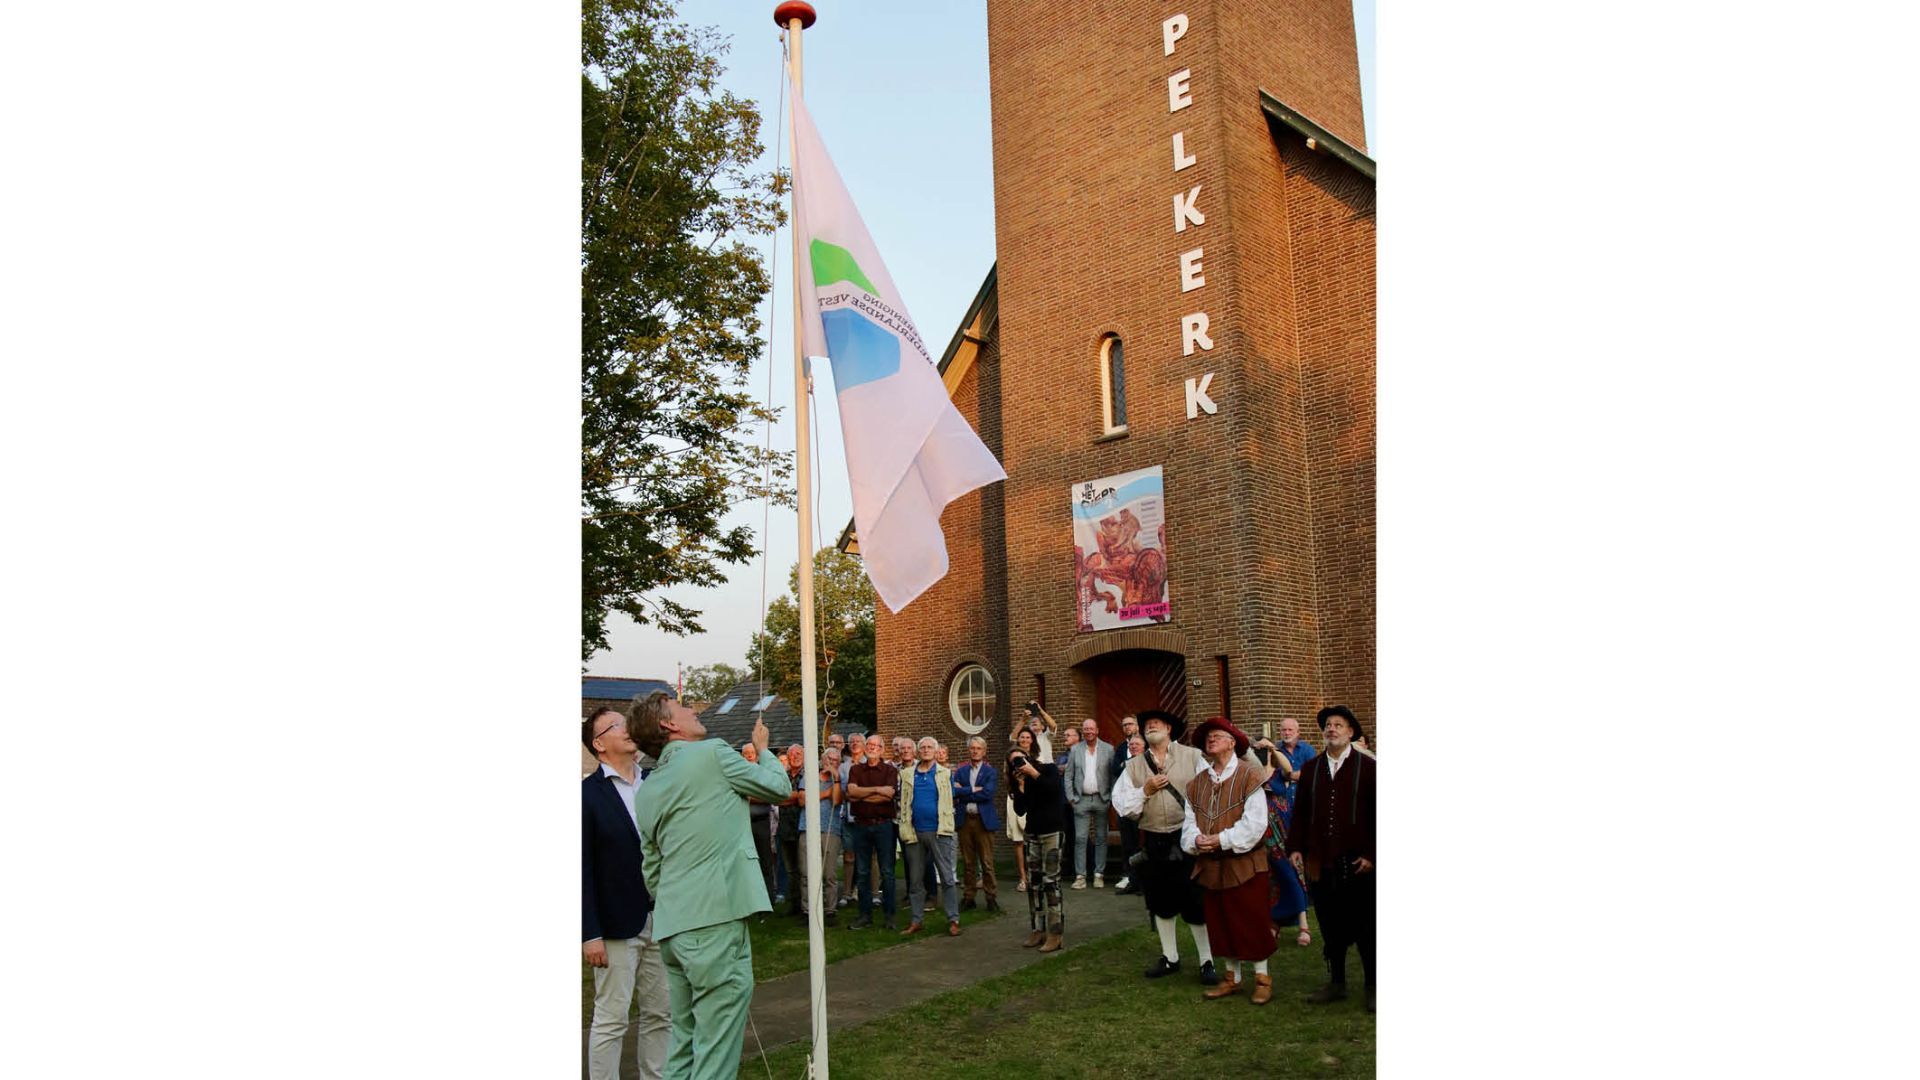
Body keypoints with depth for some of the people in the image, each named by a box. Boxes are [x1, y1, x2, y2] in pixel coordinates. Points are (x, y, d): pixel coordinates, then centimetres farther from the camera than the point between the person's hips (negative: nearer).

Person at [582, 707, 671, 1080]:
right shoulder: (588, 793, -7)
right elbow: (582, 869, -8)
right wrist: (590, 934, -11)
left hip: (662, 919, 5)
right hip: (617, 926, -4)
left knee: (659, 1015, 12)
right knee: (611, 1019, 3)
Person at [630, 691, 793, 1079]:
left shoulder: (647, 792, 16)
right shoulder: (711, 753, -5)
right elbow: (778, 788, 7)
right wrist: (763, 749, 24)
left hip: (672, 927, 8)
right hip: (716, 918, -8)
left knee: (684, 1043, 16)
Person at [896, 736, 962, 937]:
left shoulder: (945, 774, 6)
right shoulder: (907, 775, 10)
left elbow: (950, 800, 4)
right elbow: (903, 803, 7)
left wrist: (944, 824, -3)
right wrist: (906, 830, -1)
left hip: (939, 831, -2)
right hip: (915, 833, 3)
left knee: (947, 877, -2)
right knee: (915, 880, 8)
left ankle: (953, 920, 3)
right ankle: (915, 921, 16)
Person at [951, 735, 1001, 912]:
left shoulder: (990, 772, 2)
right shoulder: (960, 771, 10)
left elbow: (988, 793, -13)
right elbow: (954, 791, -5)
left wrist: (963, 792, -8)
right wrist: (974, 790, -15)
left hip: (983, 820, -3)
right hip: (965, 820, 3)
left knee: (987, 862, -1)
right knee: (967, 863, 7)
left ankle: (992, 897, 7)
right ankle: (968, 897, 14)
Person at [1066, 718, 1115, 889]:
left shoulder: (1108, 749, 3)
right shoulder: (1075, 750, 6)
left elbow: (1113, 775, 1)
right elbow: (1068, 776, 7)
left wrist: (1111, 797, -5)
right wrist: (1071, 797, 0)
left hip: (1102, 799, 0)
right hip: (1081, 800, 0)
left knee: (1101, 838, 5)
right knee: (1080, 839, -2)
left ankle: (1099, 874, 11)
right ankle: (1080, 875, 1)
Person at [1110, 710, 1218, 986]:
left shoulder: (1192, 757, -1)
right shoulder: (1134, 766, 8)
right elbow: (1121, 804, 3)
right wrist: (1145, 791, -11)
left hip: (1186, 839, -4)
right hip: (1153, 843, 4)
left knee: (1196, 903, 0)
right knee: (1160, 902, 14)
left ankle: (1207, 962, 13)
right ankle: (1170, 958, 30)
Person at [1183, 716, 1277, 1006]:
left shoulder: (1249, 775, -7)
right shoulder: (1197, 782, 11)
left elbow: (1254, 821, -15)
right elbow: (1189, 819, 9)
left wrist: (1222, 840, -19)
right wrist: (1195, 839, -12)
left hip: (1244, 862, -5)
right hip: (1210, 864, 6)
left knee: (1252, 922, 1)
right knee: (1220, 923, 12)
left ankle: (1262, 978, 15)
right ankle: (1231, 977, 25)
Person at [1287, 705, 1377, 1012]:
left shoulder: (1368, 767, -2)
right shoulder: (1311, 769, 9)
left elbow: (1377, 814, -4)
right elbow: (1300, 812, 11)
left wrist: (1370, 854, -9)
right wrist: (1295, 847, 3)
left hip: (1356, 863, -3)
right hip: (1320, 863, 3)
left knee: (1365, 928, 5)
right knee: (1330, 928, 10)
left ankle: (1372, 987, 17)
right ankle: (1336, 983, 22)